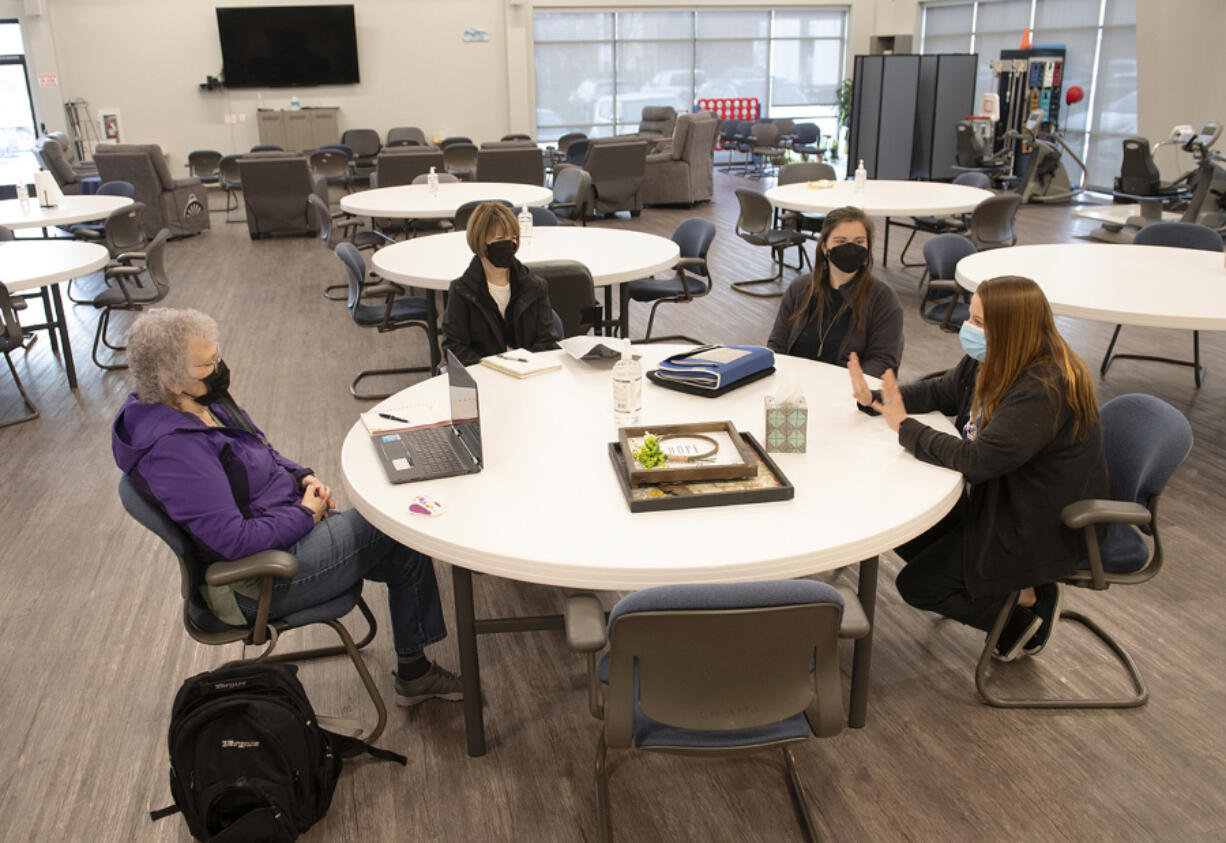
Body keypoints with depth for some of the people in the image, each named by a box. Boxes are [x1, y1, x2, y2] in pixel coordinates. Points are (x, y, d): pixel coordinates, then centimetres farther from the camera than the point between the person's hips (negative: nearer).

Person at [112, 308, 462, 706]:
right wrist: (306, 514, -17)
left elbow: (259, 454, 19)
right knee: (402, 533, -5)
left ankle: (414, 672, 19)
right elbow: (234, 540, -30)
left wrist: (302, 477, 1)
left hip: (289, 527, 10)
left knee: (402, 549, 6)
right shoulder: (173, 449, -28)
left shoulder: (204, 403, 2)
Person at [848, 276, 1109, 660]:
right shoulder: (990, 361, -3)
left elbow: (979, 460, -35)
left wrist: (905, 427, -27)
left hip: (1043, 529, -9)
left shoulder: (1044, 390, -31)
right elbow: (940, 391, 12)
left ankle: (1030, 604, 9)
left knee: (917, 584, -6)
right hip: (999, 500, 9)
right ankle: (1009, 586, 13)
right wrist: (874, 399, -3)